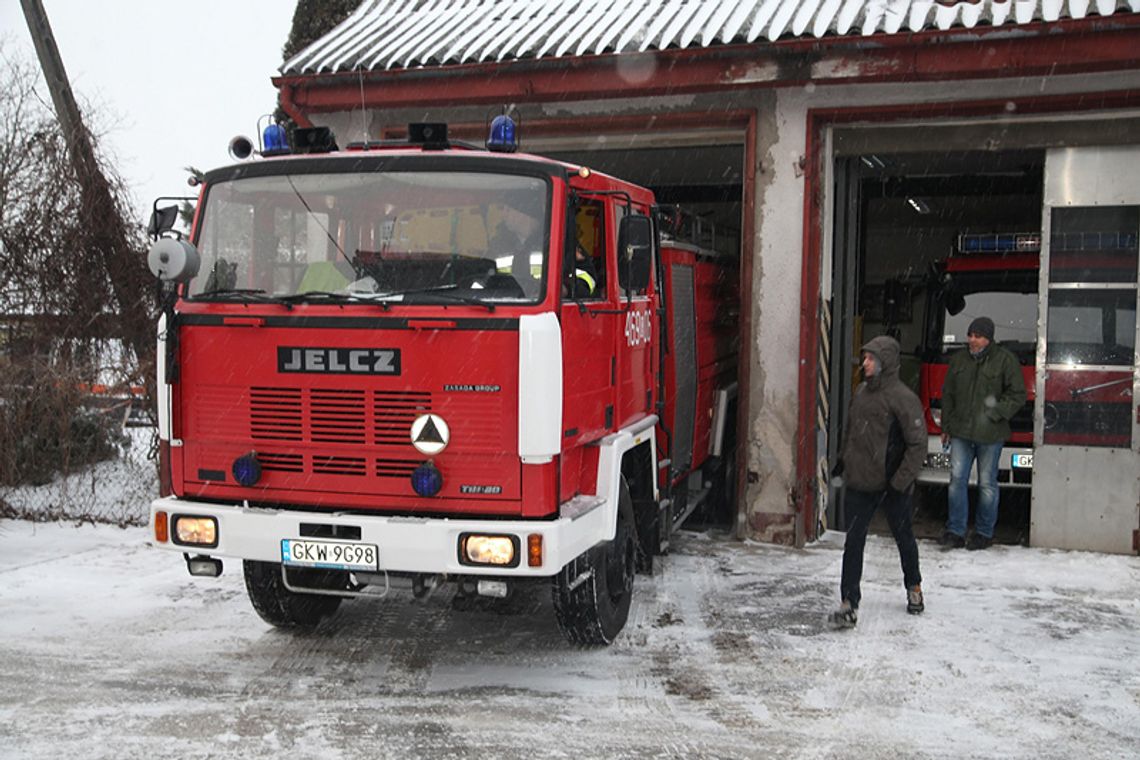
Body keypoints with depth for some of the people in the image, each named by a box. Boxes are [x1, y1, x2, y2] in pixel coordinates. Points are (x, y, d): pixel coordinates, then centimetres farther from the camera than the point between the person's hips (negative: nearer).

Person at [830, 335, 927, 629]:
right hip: (859, 484, 5)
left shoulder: (902, 398, -16)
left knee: (903, 538, 16)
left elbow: (918, 444, -16)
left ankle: (914, 588, 39)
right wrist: (843, 459, 14)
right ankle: (849, 604, 0)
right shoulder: (861, 391, 4)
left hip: (892, 487, -5)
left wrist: (900, 482, -18)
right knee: (854, 542, -2)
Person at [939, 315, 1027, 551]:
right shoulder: (958, 359, 10)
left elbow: (1017, 395, -3)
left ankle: (984, 533, 17)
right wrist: (947, 427, 12)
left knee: (987, 484, 6)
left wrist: (994, 413, -14)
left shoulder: (1005, 360, -3)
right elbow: (948, 394, 15)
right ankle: (955, 531, 6)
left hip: (990, 434, -3)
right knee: (957, 479, -1)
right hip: (960, 432, 3)